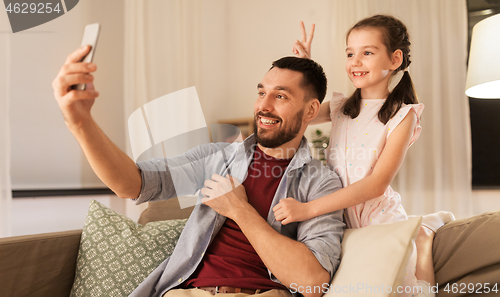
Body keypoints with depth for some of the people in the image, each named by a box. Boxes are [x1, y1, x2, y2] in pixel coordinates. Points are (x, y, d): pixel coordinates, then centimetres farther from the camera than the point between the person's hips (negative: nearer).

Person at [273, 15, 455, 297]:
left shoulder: (402, 115, -10)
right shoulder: (340, 108, 5)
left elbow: (377, 184, -20)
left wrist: (309, 208, -28)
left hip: (380, 221, -4)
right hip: (339, 221, 5)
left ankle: (423, 233, 22)